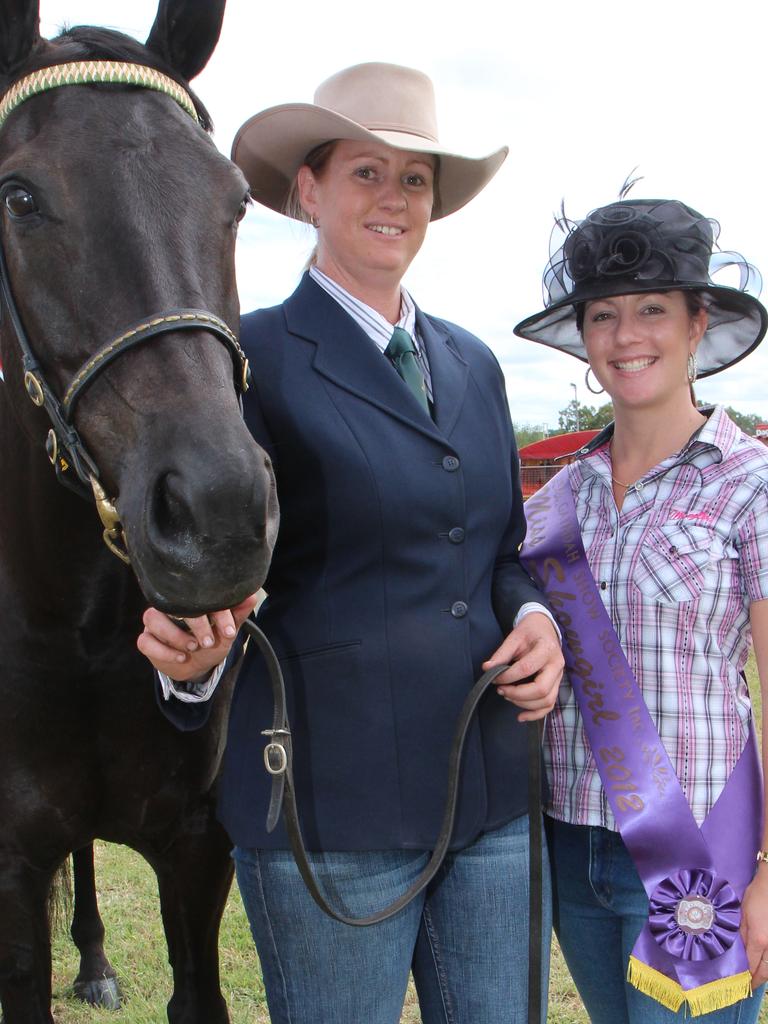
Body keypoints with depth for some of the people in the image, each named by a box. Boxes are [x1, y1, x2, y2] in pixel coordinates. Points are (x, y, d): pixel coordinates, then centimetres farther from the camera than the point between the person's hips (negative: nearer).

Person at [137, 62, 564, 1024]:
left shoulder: (471, 361, 11)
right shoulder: (254, 359, -8)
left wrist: (535, 616, -3)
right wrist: (194, 650, -32)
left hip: (494, 797, 6)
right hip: (330, 805, -6)